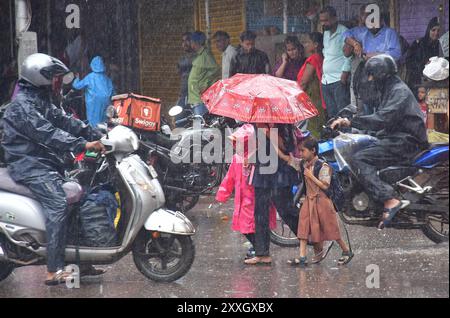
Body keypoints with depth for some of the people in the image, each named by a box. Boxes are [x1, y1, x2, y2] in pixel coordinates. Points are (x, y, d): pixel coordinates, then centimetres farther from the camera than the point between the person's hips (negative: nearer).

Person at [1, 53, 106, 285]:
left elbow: (64, 121, 13)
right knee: (58, 204, -27)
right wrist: (83, 145, -31)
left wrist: (97, 136, 3)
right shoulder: (22, 106, -16)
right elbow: (47, 134, -26)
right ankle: (54, 271, -31)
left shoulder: (41, 100, 18)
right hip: (29, 165, -10)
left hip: (44, 162, 10)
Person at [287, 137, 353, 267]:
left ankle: (347, 252, 20)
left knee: (330, 229, 3)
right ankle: (302, 258, -4)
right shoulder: (305, 165, 6)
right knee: (304, 228, -3)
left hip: (321, 201, -7)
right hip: (309, 201, 7)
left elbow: (325, 186, -19)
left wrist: (311, 176, -19)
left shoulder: (323, 167, -15)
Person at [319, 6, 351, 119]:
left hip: (339, 80, -8)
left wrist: (344, 73, -19)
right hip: (326, 80, 8)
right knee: (331, 113, 9)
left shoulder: (343, 32, -9)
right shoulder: (326, 33, 16)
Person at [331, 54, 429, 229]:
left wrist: (351, 122, -28)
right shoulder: (388, 90, 22)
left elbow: (383, 119, -26)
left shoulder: (400, 92, -11)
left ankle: (390, 201, -35)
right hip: (395, 139, 11)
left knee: (359, 159, -23)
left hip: (406, 142, -11)